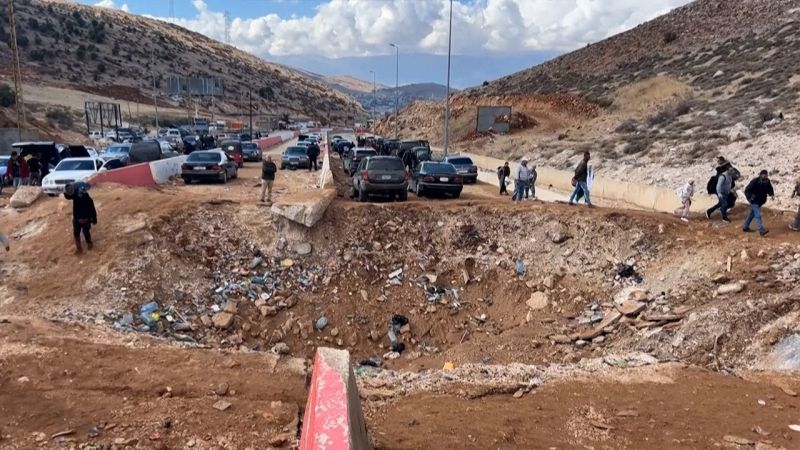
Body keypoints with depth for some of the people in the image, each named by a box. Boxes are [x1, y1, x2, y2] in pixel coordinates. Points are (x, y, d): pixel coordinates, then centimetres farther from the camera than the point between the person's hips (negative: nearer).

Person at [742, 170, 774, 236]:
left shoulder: (767, 182, -2)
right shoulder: (755, 181, -21)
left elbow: (770, 189, 8)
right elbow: (747, 190, -17)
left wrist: (772, 194, -13)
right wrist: (750, 198, -27)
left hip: (760, 201, 8)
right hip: (755, 201, -8)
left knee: (752, 214, 17)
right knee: (758, 215, -13)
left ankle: (745, 227, 29)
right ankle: (761, 230, -19)